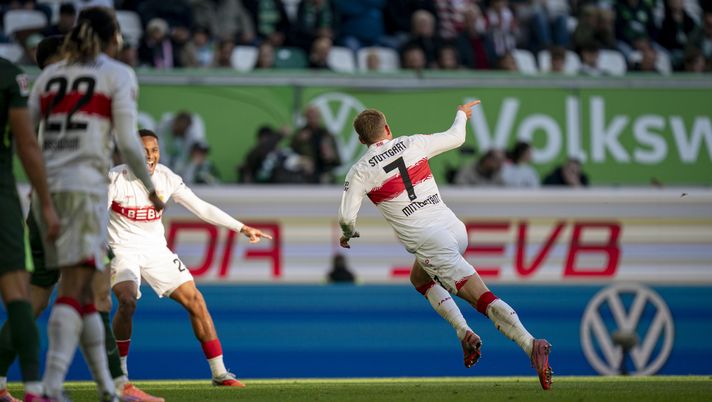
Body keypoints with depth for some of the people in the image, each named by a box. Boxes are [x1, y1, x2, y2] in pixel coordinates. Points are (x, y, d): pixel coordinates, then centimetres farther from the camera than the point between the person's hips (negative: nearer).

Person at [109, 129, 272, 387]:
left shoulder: (166, 178, -4)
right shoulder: (116, 179, -16)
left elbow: (201, 208, 3)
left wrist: (242, 228, 1)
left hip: (156, 250, 5)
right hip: (122, 250, -5)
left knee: (195, 300, -1)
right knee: (127, 301, -30)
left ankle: (219, 373, 9)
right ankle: (119, 373, -13)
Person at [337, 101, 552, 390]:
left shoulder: (360, 171, -1)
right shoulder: (413, 144, 10)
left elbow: (346, 217, -1)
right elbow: (456, 138, 24)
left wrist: (348, 234, 23)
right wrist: (461, 114, 45)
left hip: (429, 241, -6)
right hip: (454, 228, 6)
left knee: (482, 297, -14)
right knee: (419, 278, 30)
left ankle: (531, 345, -31)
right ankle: (464, 333, 10)